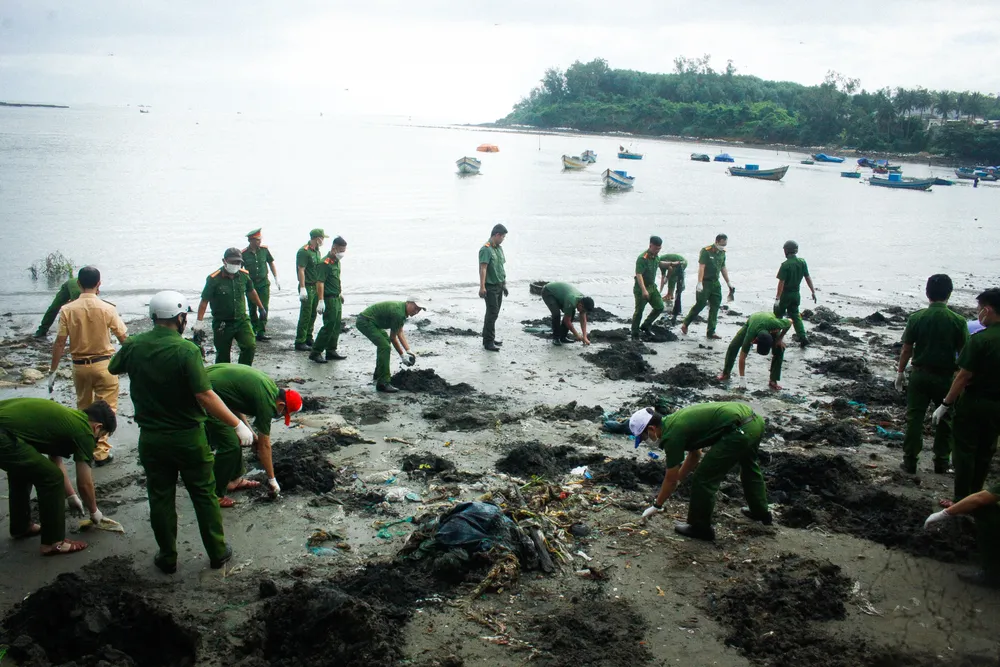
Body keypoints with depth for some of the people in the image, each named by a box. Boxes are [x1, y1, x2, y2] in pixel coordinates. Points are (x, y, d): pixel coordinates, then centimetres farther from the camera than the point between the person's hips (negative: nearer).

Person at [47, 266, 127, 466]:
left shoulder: (67, 310, -6)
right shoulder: (107, 309, -11)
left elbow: (59, 343, -6)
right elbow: (124, 338, -7)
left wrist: (52, 371, 2)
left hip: (79, 366, 3)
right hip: (103, 364, -3)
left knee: (84, 409, 19)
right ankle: (101, 452, 6)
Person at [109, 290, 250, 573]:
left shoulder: (133, 345, -6)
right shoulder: (186, 350, -21)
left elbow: (113, 368, 16)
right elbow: (205, 396, -26)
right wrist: (238, 425, -21)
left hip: (151, 438, 3)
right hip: (188, 438, -3)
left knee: (160, 498, 15)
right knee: (204, 495, 12)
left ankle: (168, 558, 25)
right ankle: (218, 553, 22)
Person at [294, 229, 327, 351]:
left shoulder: (317, 251, 13)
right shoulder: (304, 251, -14)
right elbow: (301, 270, -18)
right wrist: (302, 288, -23)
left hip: (316, 287, 9)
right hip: (307, 287, -9)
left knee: (313, 315, 13)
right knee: (305, 315, -5)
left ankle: (308, 339, 23)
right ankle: (300, 342, 0)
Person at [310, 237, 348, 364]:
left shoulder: (337, 261, 11)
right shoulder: (325, 262, -17)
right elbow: (320, 282, -22)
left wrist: (340, 293, 26)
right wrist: (320, 301, -26)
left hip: (337, 299, 9)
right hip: (329, 299, -9)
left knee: (336, 326, 13)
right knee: (329, 326, -7)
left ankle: (331, 351, 22)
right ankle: (315, 352, 0)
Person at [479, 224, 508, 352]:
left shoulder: (499, 248, 13)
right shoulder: (486, 249, -14)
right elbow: (483, 268, -21)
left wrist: (504, 284, 22)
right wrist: (482, 287, -27)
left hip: (499, 286, 9)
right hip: (490, 287, -9)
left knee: (494, 313, 12)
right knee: (492, 314, -9)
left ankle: (489, 338, 20)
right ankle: (488, 342, -5)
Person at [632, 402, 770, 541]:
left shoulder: (671, 434, -7)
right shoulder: (676, 420, 19)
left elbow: (671, 480, 1)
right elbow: (695, 455, 33)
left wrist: (656, 506, 14)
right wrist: (677, 480, 38)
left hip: (739, 431, -10)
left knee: (703, 479, 3)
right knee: (749, 467, 36)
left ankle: (700, 528, 18)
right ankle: (761, 512, 55)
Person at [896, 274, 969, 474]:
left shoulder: (916, 318, -8)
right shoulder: (958, 321, -10)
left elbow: (906, 349, -4)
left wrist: (901, 371, 8)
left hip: (920, 375, 0)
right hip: (946, 377, 0)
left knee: (914, 418, 7)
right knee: (945, 420, 15)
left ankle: (910, 462, 10)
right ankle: (941, 462, 21)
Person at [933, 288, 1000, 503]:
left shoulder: (980, 339, -21)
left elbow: (964, 375, -20)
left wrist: (945, 405, -12)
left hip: (974, 403, -6)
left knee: (965, 451, 5)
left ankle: (962, 501, 9)